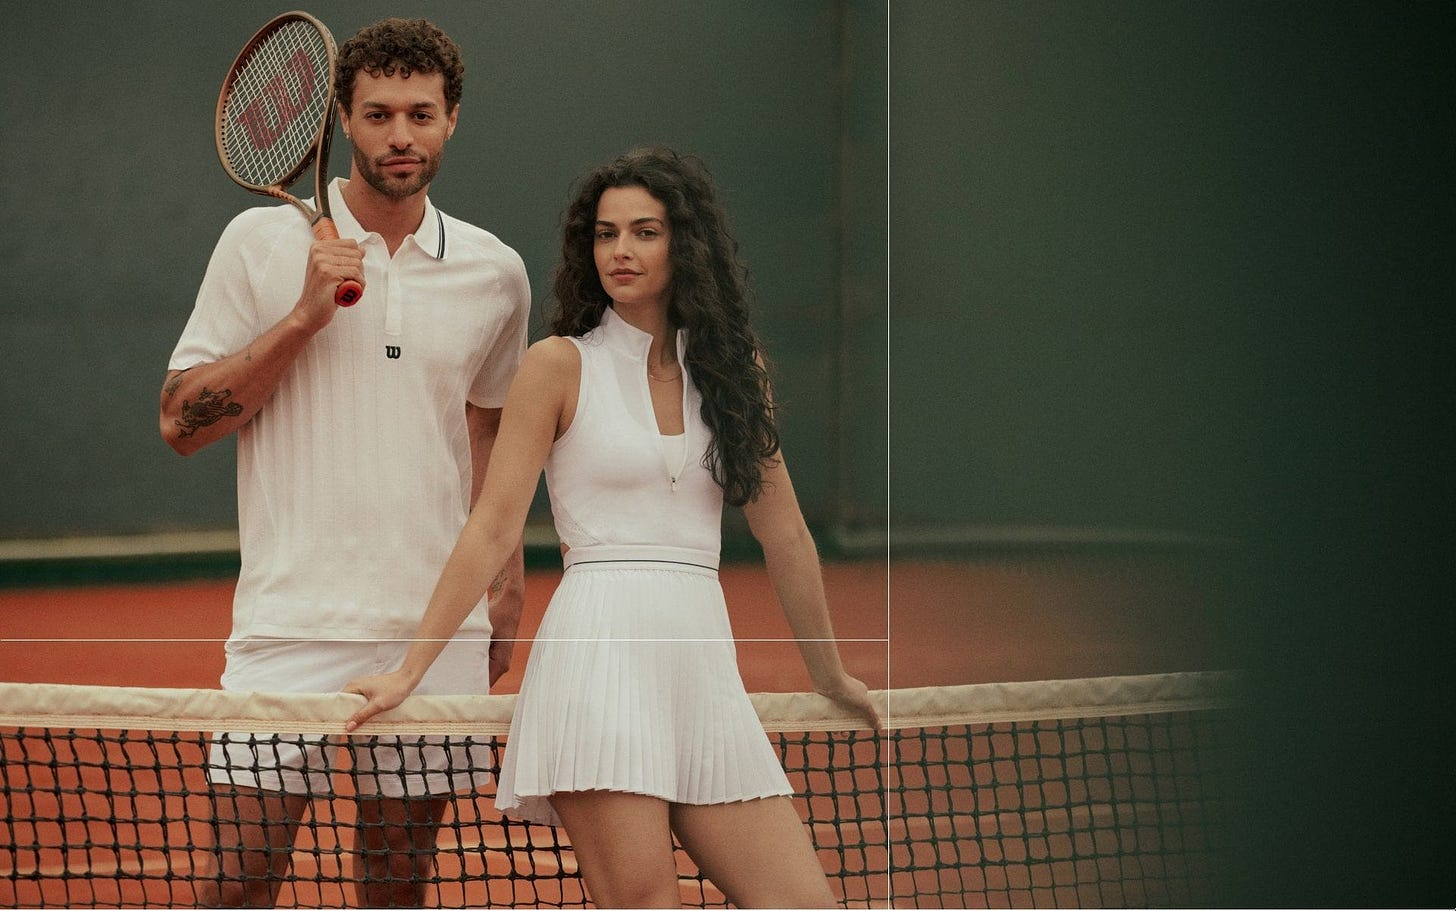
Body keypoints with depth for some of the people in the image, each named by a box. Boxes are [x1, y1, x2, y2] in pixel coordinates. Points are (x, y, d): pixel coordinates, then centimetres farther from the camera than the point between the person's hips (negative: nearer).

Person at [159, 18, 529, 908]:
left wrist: (504, 585, 17)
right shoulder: (264, 242, 0)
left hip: (437, 632, 3)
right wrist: (303, 316, -12)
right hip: (292, 625, -3)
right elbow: (181, 420, -2)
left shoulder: (496, 273, 8)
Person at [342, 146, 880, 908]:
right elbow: (493, 528, 1)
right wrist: (410, 670, -4)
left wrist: (830, 676, 25)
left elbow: (785, 539, 21)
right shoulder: (560, 365, 3)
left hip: (706, 666, 5)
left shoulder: (734, 370, 14)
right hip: (601, 648, -5)